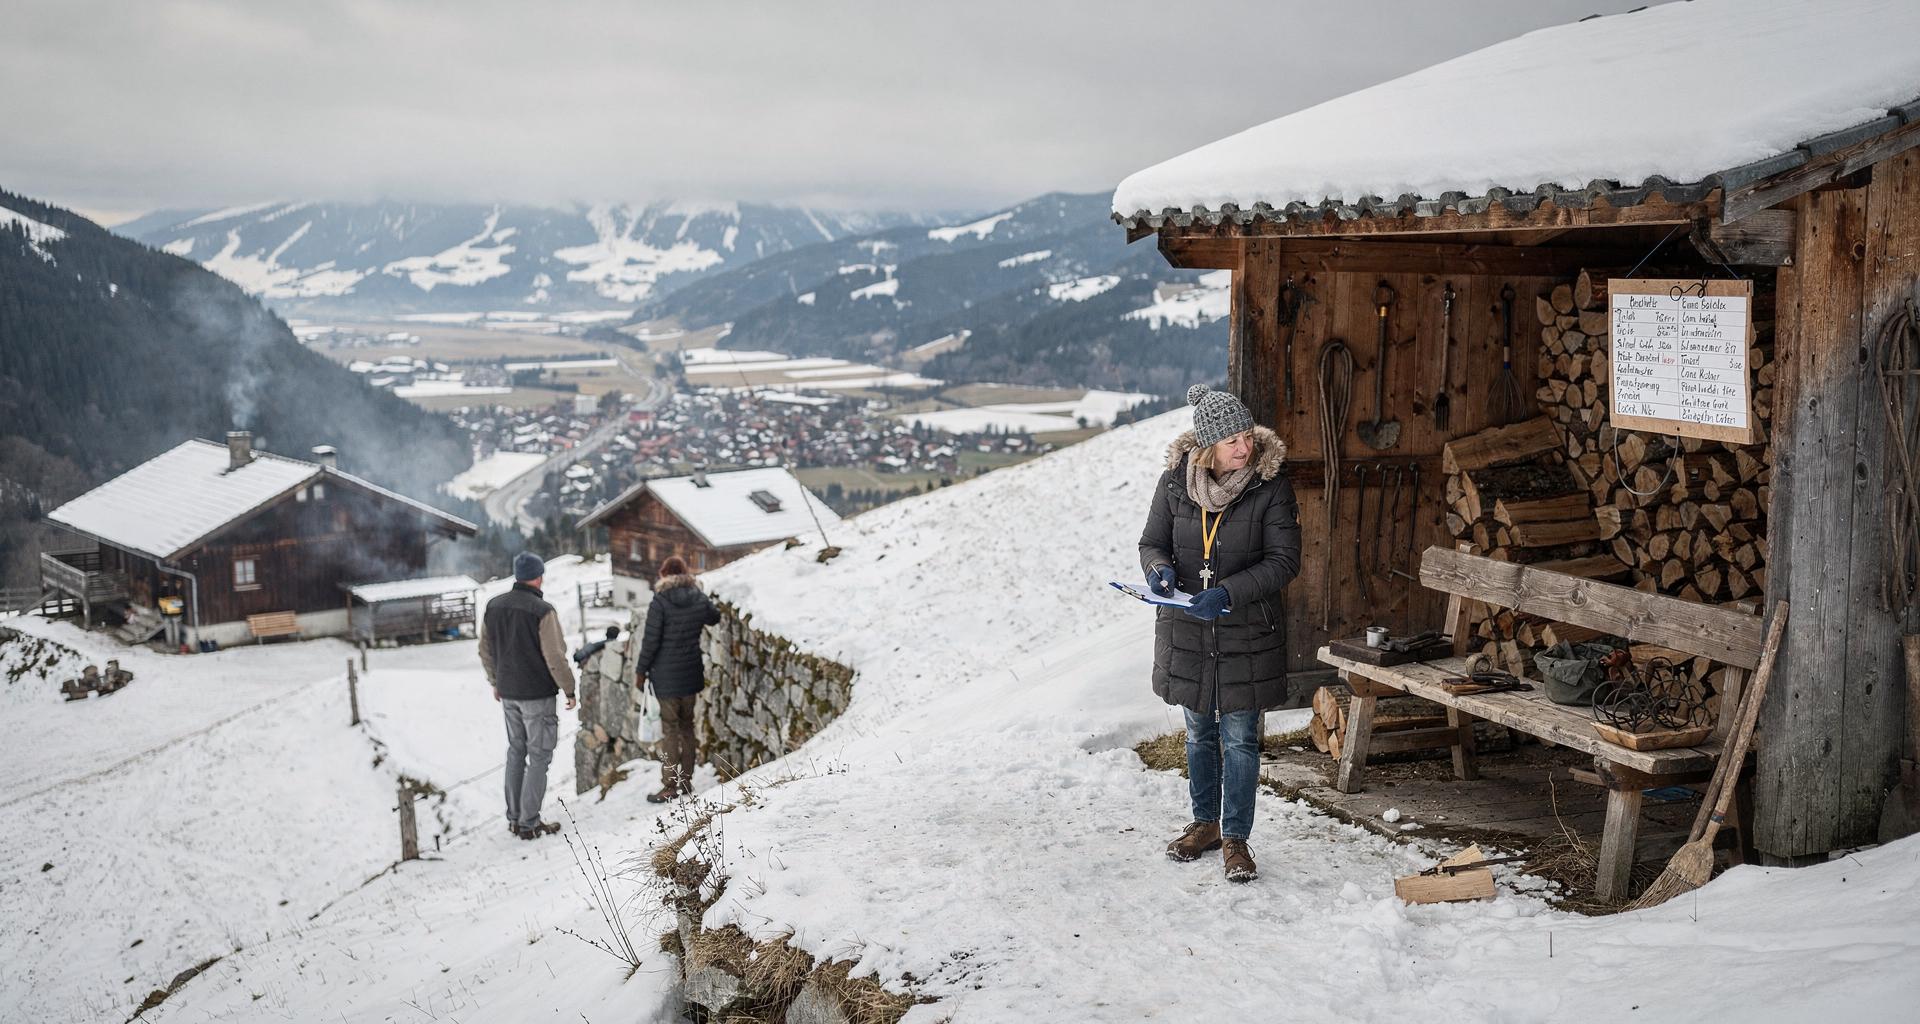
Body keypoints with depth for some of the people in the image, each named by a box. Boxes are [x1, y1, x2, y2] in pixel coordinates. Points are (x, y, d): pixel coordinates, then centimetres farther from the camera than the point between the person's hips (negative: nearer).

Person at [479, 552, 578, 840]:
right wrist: (569, 690, -6)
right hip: (537, 694, -6)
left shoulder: (494, 606, 2)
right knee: (539, 756, 2)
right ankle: (529, 822, 3)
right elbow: (555, 657, -18)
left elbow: (486, 650, 11)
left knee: (516, 752, 17)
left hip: (508, 693, 7)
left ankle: (514, 817, 21)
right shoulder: (542, 611, -19)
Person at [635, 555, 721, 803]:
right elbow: (714, 617, 21)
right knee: (686, 726, 15)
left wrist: (641, 670, -3)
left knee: (670, 729, -1)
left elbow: (651, 640, -14)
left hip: (666, 675, -5)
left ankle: (670, 787, 1)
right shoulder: (699, 599, 0)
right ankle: (686, 780, 21)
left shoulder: (660, 602, -14)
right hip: (691, 674, 5)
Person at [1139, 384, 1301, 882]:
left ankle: (1235, 839, 16)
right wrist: (1160, 569, -18)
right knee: (1199, 733, 17)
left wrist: (1228, 592, -24)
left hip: (1246, 631, -3)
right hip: (1187, 630, 3)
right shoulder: (1176, 481, -5)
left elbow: (1283, 560, -12)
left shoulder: (1271, 486, -12)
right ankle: (1206, 823, 35)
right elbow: (1152, 541, 5)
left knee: (1240, 739, 2)